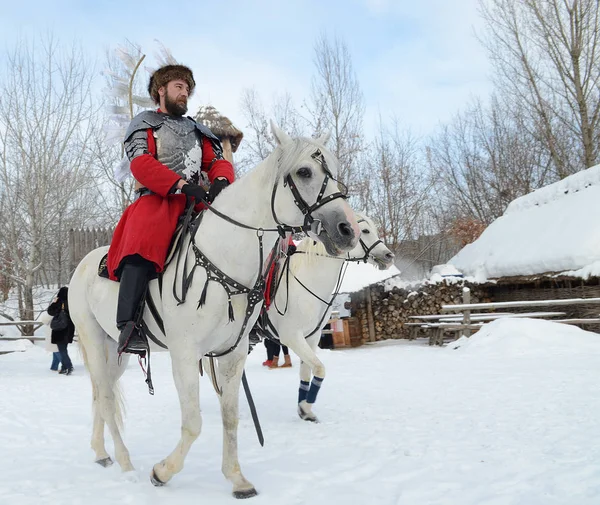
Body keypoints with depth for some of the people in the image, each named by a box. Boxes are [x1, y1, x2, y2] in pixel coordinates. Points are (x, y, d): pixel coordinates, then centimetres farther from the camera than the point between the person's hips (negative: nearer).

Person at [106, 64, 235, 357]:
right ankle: (128, 327, -37)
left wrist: (221, 180, -10)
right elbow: (141, 163, -4)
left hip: (197, 202, 5)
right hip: (157, 200, -5)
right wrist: (182, 184, -18)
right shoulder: (145, 123, 15)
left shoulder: (196, 130, 30)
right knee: (143, 245, -35)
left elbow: (217, 160, 16)